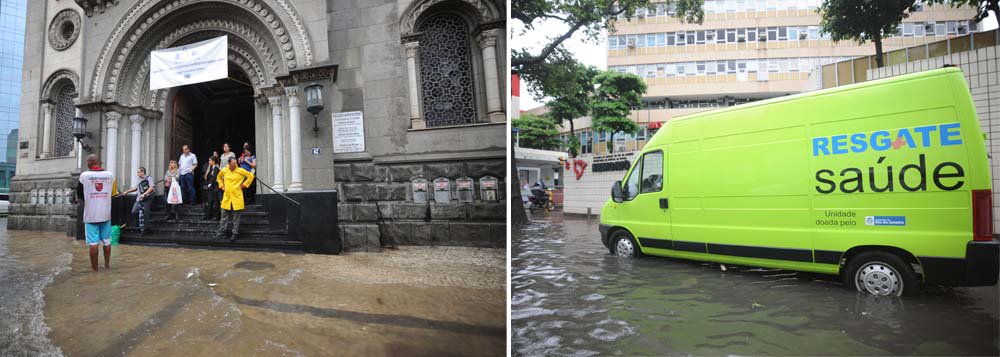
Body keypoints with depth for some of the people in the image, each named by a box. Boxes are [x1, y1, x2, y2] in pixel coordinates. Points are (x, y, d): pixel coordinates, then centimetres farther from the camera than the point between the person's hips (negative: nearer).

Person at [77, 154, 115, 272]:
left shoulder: (84, 175, -8)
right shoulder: (110, 175, -2)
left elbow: (79, 193, 4)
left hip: (91, 214, -2)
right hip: (106, 213, 2)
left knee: (93, 242, 1)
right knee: (107, 241, 12)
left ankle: (94, 268, 6)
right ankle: (107, 265, 21)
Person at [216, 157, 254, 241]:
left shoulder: (240, 171, -5)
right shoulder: (224, 171, 5)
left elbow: (251, 176, 1)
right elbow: (219, 177, 25)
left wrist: (244, 185, -1)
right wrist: (221, 186, 14)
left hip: (237, 197, -3)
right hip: (226, 197, 3)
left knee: (236, 218, 2)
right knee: (225, 216, 11)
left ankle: (235, 234, 9)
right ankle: (221, 232, 20)